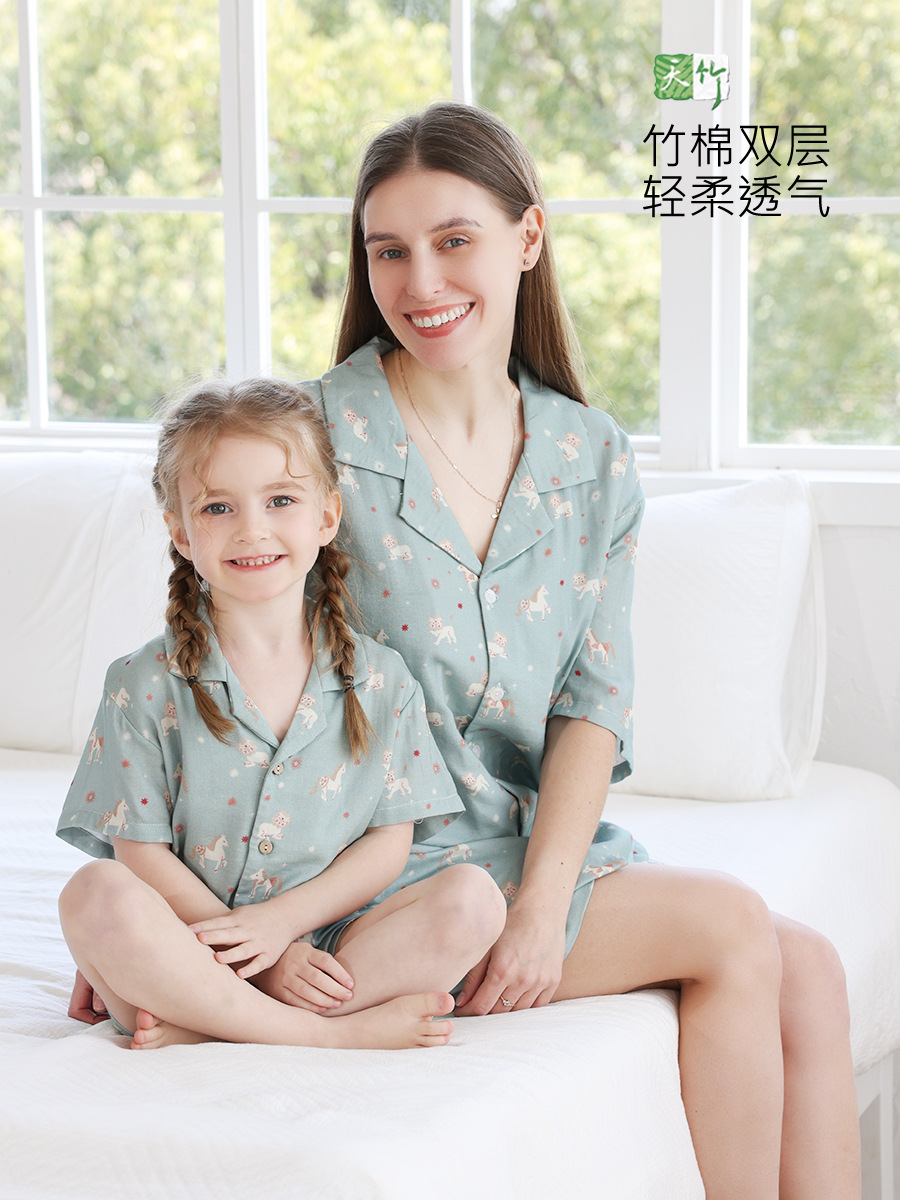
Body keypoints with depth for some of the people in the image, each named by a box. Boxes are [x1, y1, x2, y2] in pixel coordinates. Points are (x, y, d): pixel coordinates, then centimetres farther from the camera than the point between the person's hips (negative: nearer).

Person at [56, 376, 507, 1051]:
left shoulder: (380, 681, 5)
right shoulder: (146, 688, -1)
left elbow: (391, 841, 2)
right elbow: (141, 852, -6)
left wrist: (279, 920, -15)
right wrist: (263, 958, -15)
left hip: (328, 949, 2)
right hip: (197, 957, -2)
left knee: (473, 898, -22)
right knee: (97, 896, -31)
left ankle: (202, 1024, -26)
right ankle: (332, 1034, -28)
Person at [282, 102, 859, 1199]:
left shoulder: (594, 461, 6)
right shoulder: (314, 437, -8)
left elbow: (593, 701, -1)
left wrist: (544, 903, -16)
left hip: (554, 848, 5)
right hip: (388, 864, -5)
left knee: (806, 972, -13)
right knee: (732, 926, -17)